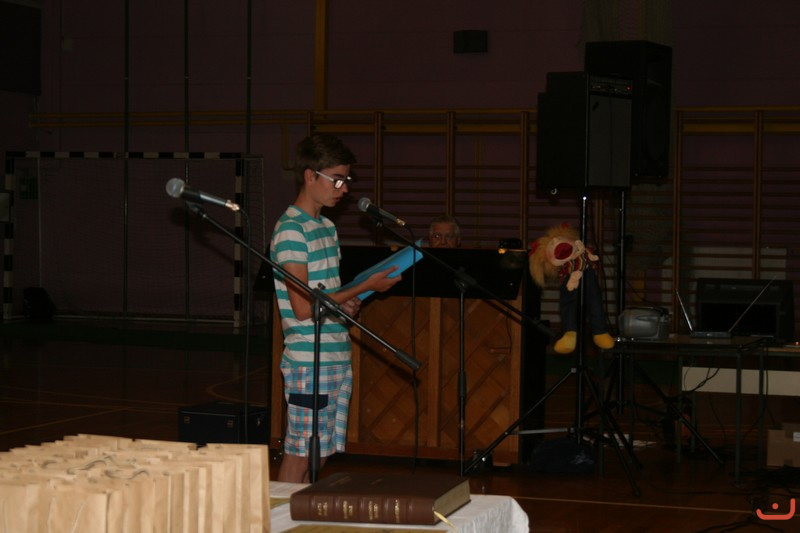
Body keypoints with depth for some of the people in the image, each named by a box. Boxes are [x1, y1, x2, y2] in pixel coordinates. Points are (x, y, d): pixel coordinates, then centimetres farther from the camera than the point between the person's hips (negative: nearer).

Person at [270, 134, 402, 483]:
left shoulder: (326, 227, 16)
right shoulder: (291, 230, -12)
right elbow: (303, 307, -17)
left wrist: (348, 302, 0)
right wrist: (365, 287, -12)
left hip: (338, 358, 9)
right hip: (309, 362, -9)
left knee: (318, 455, 10)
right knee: (298, 455, -4)